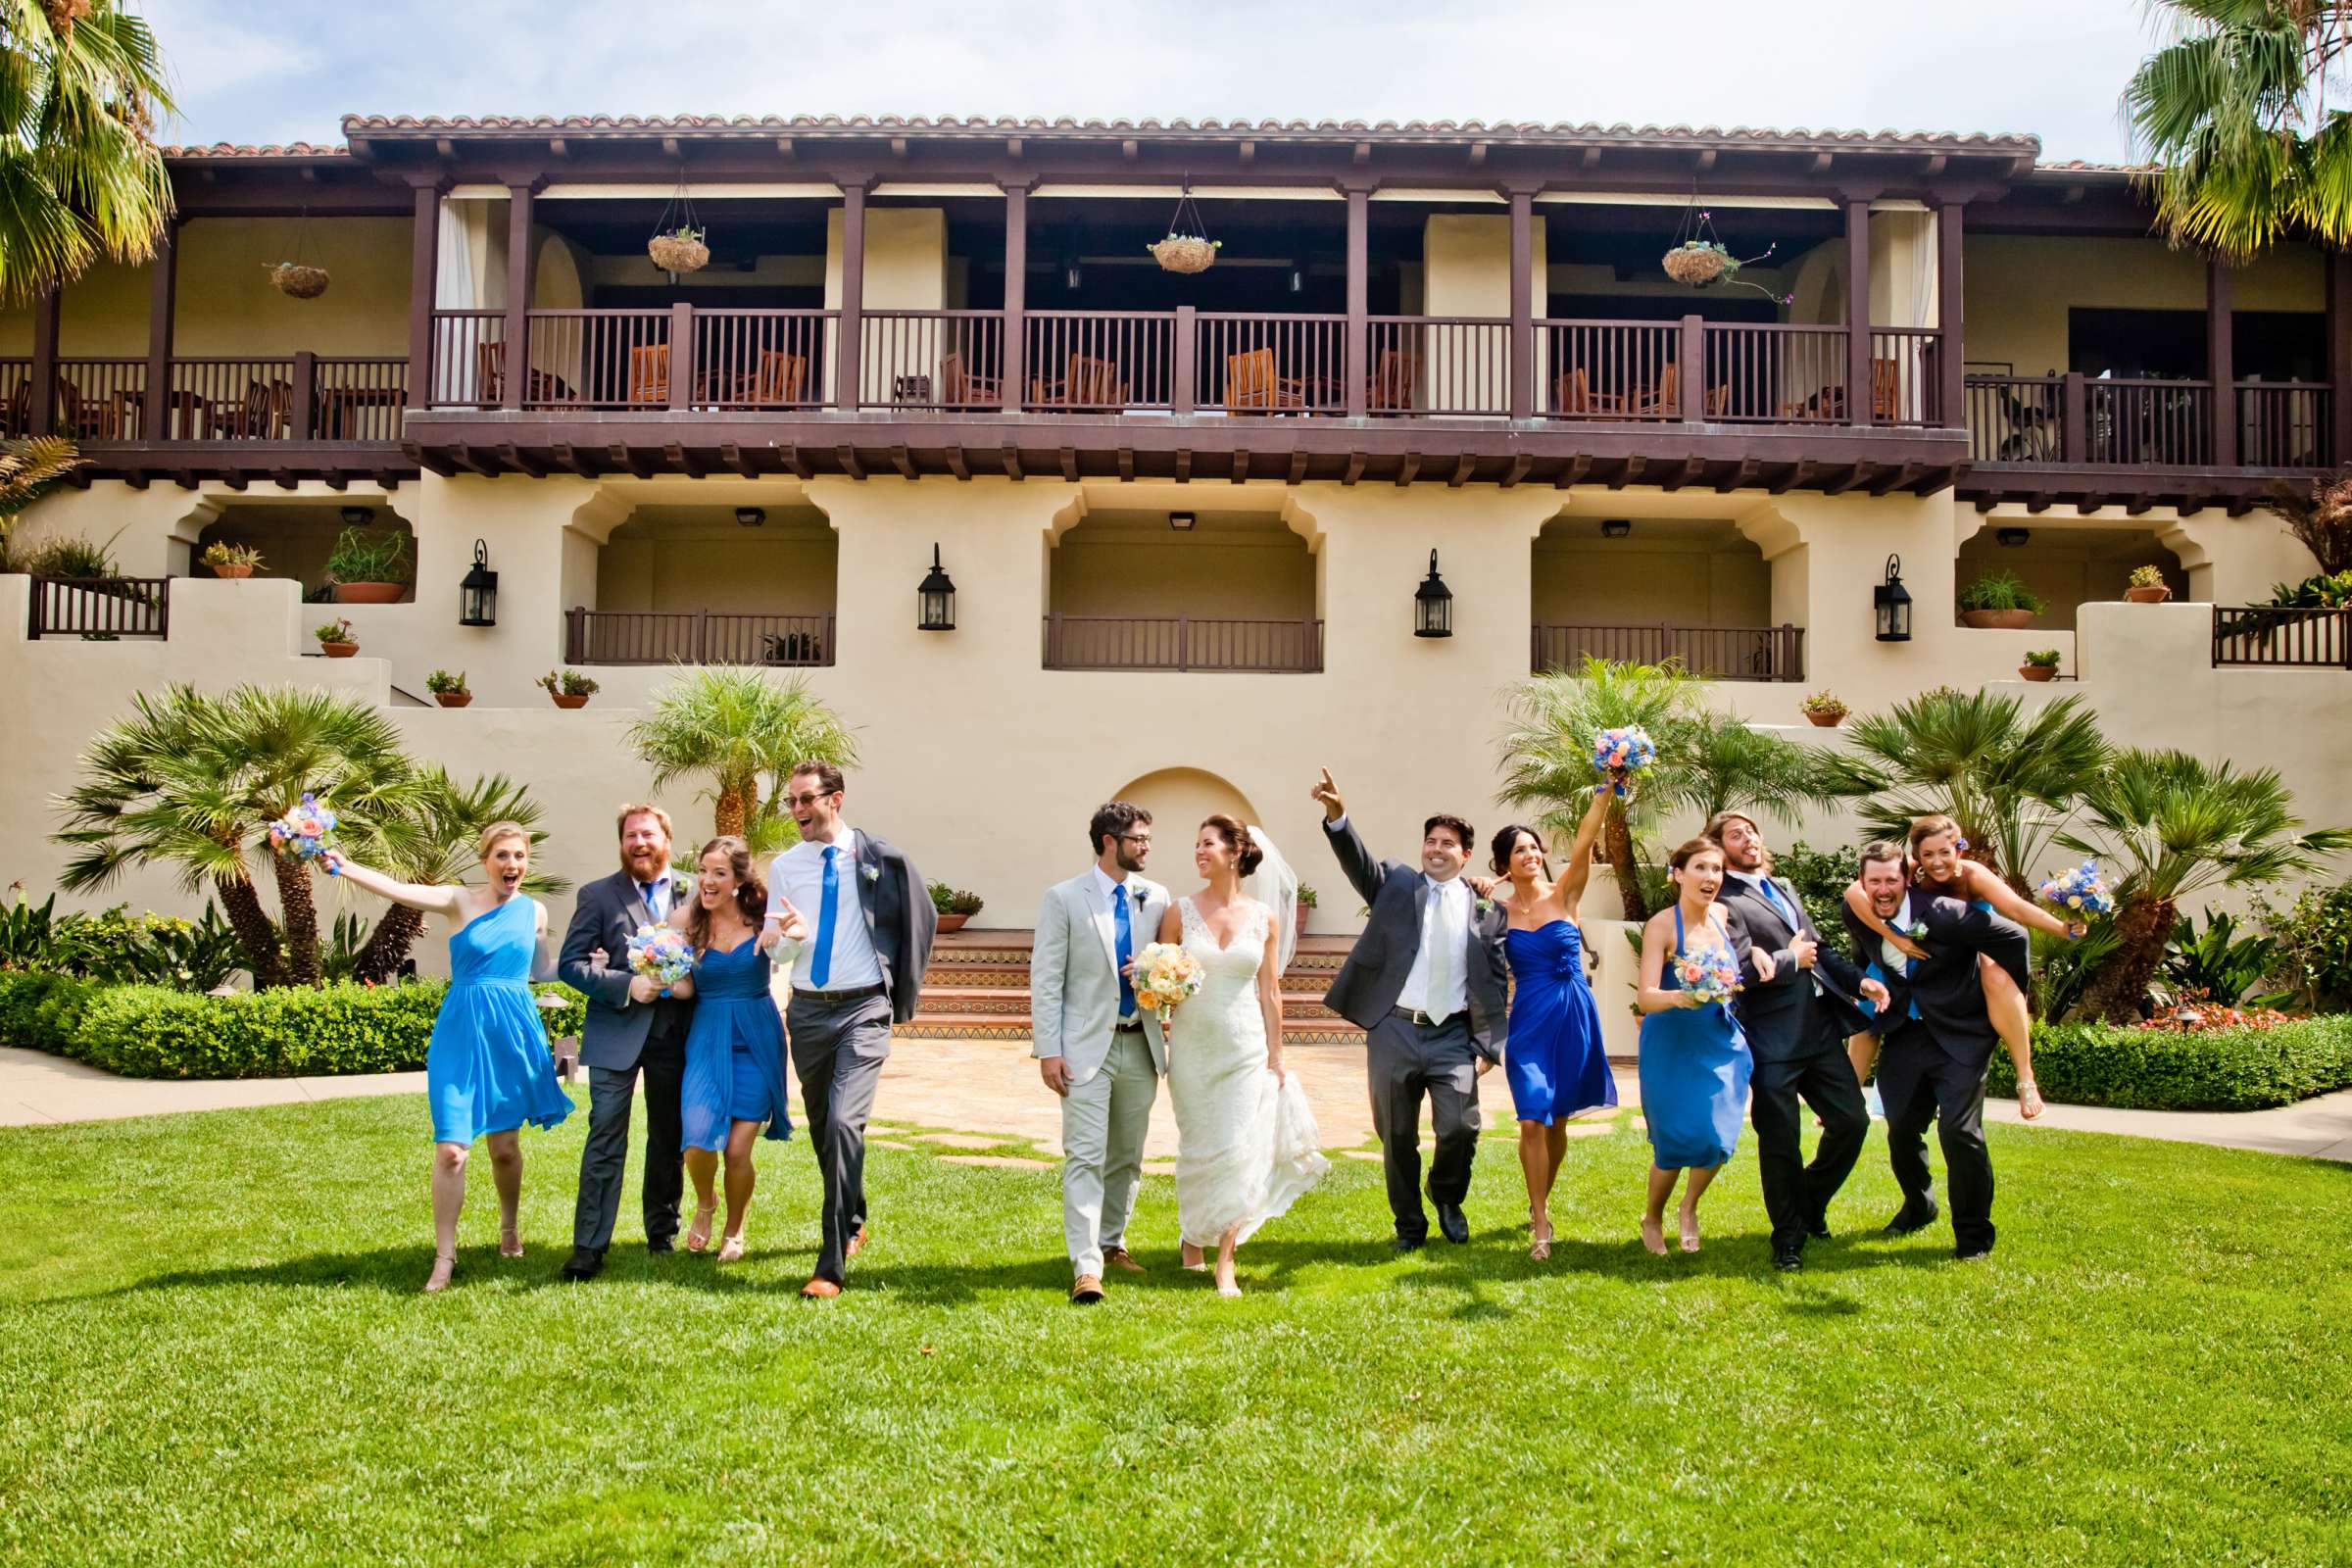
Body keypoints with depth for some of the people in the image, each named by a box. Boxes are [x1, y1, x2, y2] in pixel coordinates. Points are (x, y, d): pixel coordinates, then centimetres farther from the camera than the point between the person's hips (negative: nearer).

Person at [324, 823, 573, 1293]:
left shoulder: (534, 911, 6)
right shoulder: (460, 901, -4)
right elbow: (398, 889, -21)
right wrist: (345, 867, -36)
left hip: (514, 1030, 2)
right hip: (462, 1031, -2)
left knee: (505, 1145, 11)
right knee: (451, 1148, -8)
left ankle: (509, 1228, 37)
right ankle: (444, 1257, 5)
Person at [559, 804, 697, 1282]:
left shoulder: (693, 894, 7)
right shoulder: (597, 895, 2)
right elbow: (570, 964, -2)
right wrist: (626, 986, -15)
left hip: (675, 1034, 2)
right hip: (617, 1032, -2)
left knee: (670, 1137, 11)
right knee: (605, 1137, -6)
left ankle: (662, 1232, 26)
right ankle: (589, 1245, -2)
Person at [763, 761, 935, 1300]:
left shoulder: (878, 860, -5)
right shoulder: (784, 866, 5)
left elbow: (922, 919, 7)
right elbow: (775, 947, 5)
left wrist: (900, 989, 5)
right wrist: (787, 938, -19)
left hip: (864, 1010, -4)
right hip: (807, 1011, 5)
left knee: (844, 1122, -19)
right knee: (822, 1127, 16)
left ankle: (832, 1264, -16)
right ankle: (853, 1222, 40)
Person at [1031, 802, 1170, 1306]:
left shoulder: (1156, 898, 7)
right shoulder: (1064, 898, -5)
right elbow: (1045, 979, -6)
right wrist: (1048, 1050, -12)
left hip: (1140, 1045, 5)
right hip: (1087, 1046, -5)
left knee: (1127, 1156, 14)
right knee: (1085, 1156, -9)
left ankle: (1112, 1243, 30)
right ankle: (1086, 1267, -8)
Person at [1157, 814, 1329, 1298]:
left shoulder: (1262, 918, 1)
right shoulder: (1181, 912, -1)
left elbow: (1270, 992, 5)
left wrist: (1276, 1055, 5)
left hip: (1245, 1046, 0)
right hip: (1192, 1044, 0)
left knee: (1237, 1148, -3)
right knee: (1197, 1145, 8)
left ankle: (1225, 1264, 3)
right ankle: (1193, 1234, 32)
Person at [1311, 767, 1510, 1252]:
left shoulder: (1486, 909, 6)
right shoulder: (1395, 884, 6)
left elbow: (1493, 983, 4)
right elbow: (1357, 861, -11)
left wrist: (1487, 1046, -2)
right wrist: (1337, 816, -30)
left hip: (1453, 1036, 0)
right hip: (1393, 1032, 1)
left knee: (1460, 1128, -11)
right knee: (1397, 1138, 8)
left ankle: (1447, 1199, 21)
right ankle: (1409, 1225, 28)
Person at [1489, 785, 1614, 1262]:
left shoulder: (1563, 896, 0)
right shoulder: (1497, 911, 1)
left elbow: (1583, 843, -15)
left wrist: (1604, 793, -29)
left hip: (1573, 1015, 1)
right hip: (1530, 1021, -1)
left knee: (1558, 1120, 12)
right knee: (1532, 1121, -10)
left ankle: (1541, 1201, 34)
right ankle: (1541, 1224, 0)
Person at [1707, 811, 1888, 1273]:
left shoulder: (1784, 888, 19)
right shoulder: (1725, 902, -9)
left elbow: (1819, 947, 22)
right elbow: (1743, 970, -20)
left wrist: (1859, 980, 7)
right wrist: (1792, 960, -7)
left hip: (1821, 1028, 8)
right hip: (1773, 1040, -7)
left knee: (1851, 1120, 10)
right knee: (1781, 1141, 2)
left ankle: (1809, 1205, 33)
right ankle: (1789, 1239, 19)